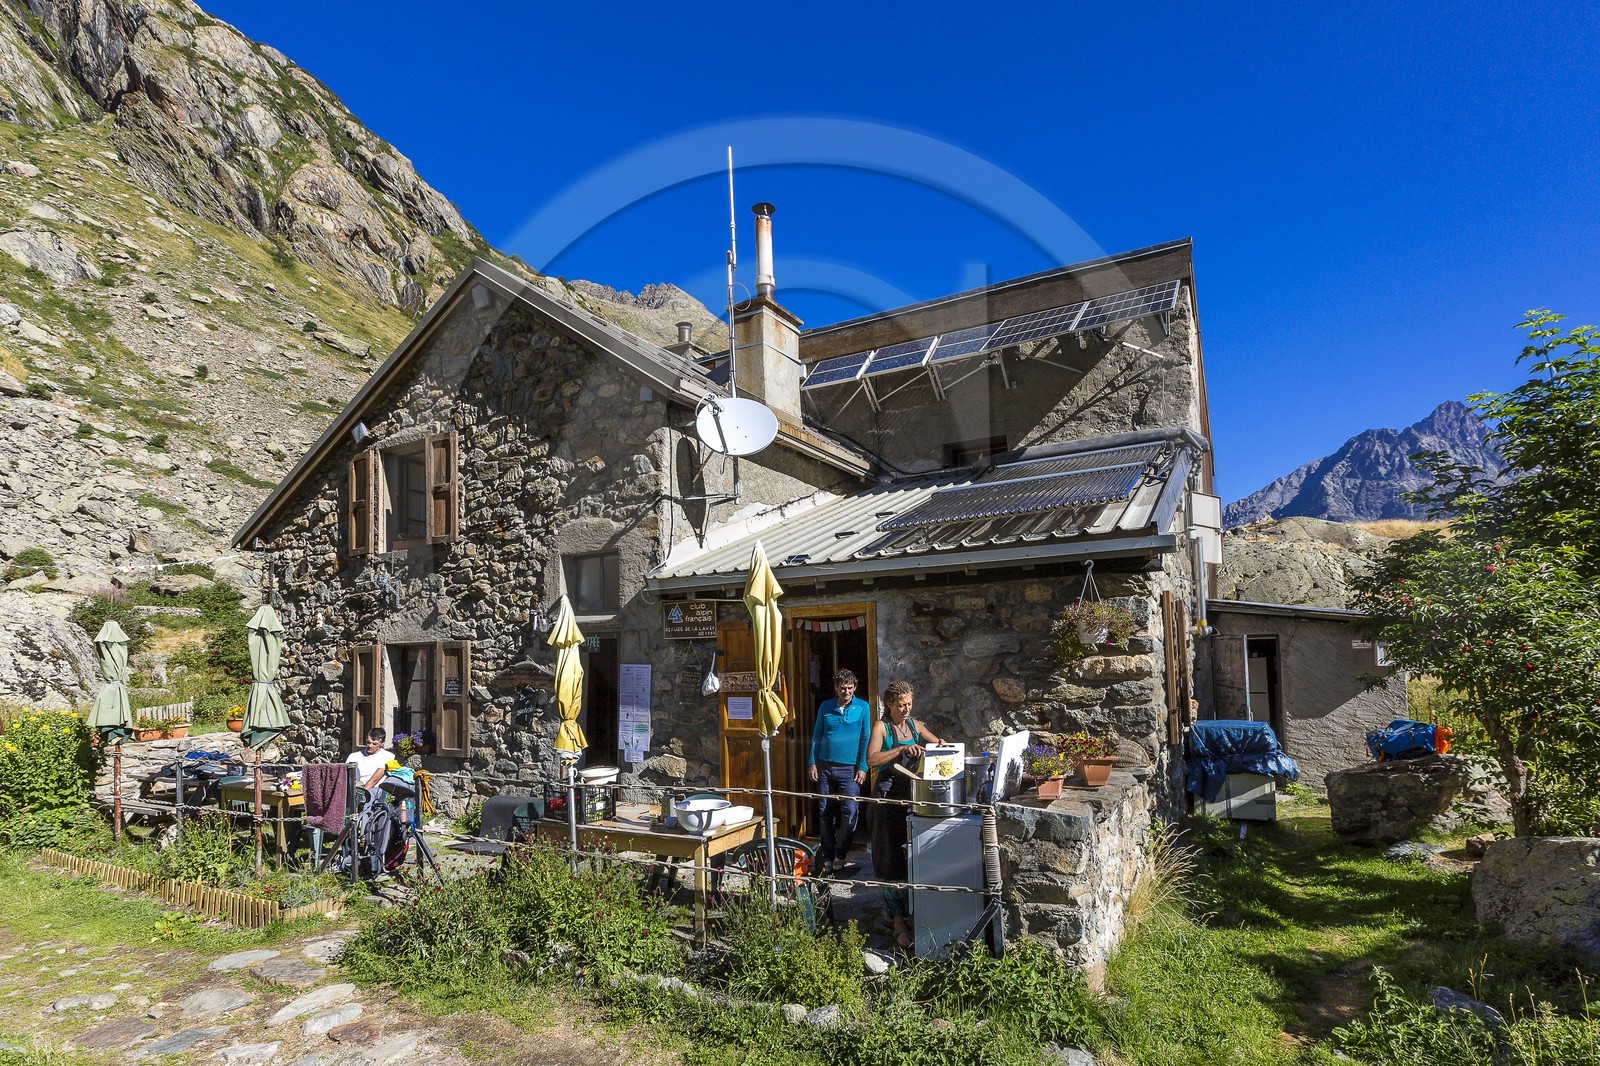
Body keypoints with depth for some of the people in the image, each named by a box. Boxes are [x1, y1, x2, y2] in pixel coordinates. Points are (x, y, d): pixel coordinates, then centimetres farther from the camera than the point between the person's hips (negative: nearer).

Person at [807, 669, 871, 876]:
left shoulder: (862, 707, 0)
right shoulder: (826, 707, 7)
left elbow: (865, 739, 0)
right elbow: (817, 736, 11)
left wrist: (862, 767, -6)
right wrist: (812, 762, 4)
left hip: (849, 769, -2)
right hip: (825, 767, 2)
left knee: (850, 811, -8)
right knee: (826, 813, 7)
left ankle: (840, 856, 9)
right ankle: (828, 857, 20)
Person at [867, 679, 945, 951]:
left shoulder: (915, 725, 11)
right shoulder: (882, 727, -6)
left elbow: (938, 744, 20)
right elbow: (872, 760, -19)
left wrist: (941, 744, -4)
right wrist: (902, 749, -28)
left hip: (913, 795, 6)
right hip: (890, 797, -6)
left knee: (911, 855, 11)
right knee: (893, 858, -2)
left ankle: (892, 909, 28)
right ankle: (899, 922, 3)